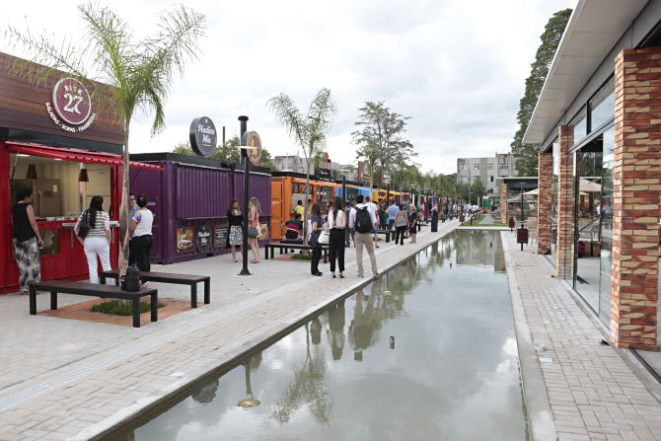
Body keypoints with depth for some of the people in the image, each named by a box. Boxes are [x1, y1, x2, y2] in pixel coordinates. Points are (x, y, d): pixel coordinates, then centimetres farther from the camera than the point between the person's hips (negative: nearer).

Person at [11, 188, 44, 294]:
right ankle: (31, 287, -1)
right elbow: (33, 223, -16)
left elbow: (13, 223, 15)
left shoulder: (13, 207, 11)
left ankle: (23, 287, 12)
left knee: (21, 263, 10)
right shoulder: (28, 206, -10)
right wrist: (39, 237, -12)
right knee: (32, 263, 0)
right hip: (29, 237, -7)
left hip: (17, 238, 7)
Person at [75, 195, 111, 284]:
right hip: (101, 241, -3)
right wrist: (109, 242, -6)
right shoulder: (104, 214, -8)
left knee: (92, 266, 9)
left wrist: (82, 241, 10)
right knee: (106, 266, 8)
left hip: (88, 241, 3)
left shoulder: (84, 214, 4)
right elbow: (107, 229, -18)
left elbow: (75, 229, 3)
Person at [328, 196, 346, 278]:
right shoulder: (342, 212, -9)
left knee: (332, 252, 8)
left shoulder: (330, 212, 1)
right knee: (340, 253, 3)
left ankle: (333, 271, 11)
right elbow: (344, 225, -14)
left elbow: (328, 224, 5)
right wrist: (338, 226, -4)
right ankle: (341, 272, 5)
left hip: (332, 232, 3)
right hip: (340, 233, -3)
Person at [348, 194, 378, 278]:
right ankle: (375, 271, 10)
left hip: (358, 234, -1)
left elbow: (351, 225, -5)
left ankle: (361, 273, 7)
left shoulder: (353, 210, -5)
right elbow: (374, 222, -1)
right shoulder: (368, 209, 0)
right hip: (368, 234, 1)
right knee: (371, 252, 12)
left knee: (359, 253, 5)